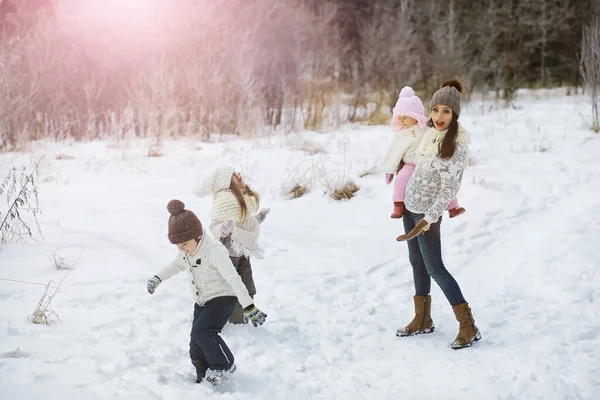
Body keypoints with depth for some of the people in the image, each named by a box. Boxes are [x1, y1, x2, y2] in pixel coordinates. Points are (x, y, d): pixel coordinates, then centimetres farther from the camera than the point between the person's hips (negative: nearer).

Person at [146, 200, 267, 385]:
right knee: (196, 345, 3)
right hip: (202, 302, 8)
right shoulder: (185, 251, -3)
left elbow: (234, 279, -30)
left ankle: (225, 365, -7)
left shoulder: (214, 250, -28)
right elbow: (176, 265, 22)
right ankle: (205, 379, 21)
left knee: (201, 331, -26)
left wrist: (249, 307, -32)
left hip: (223, 299, -8)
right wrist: (158, 278, 16)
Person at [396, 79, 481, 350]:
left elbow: (449, 189, -21)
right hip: (409, 204, 7)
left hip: (427, 211, -7)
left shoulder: (458, 143, -20)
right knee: (416, 260, 13)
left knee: (434, 267, -5)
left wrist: (426, 220, -25)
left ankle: (468, 326, 0)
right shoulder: (430, 132, 0)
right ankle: (422, 320, 24)